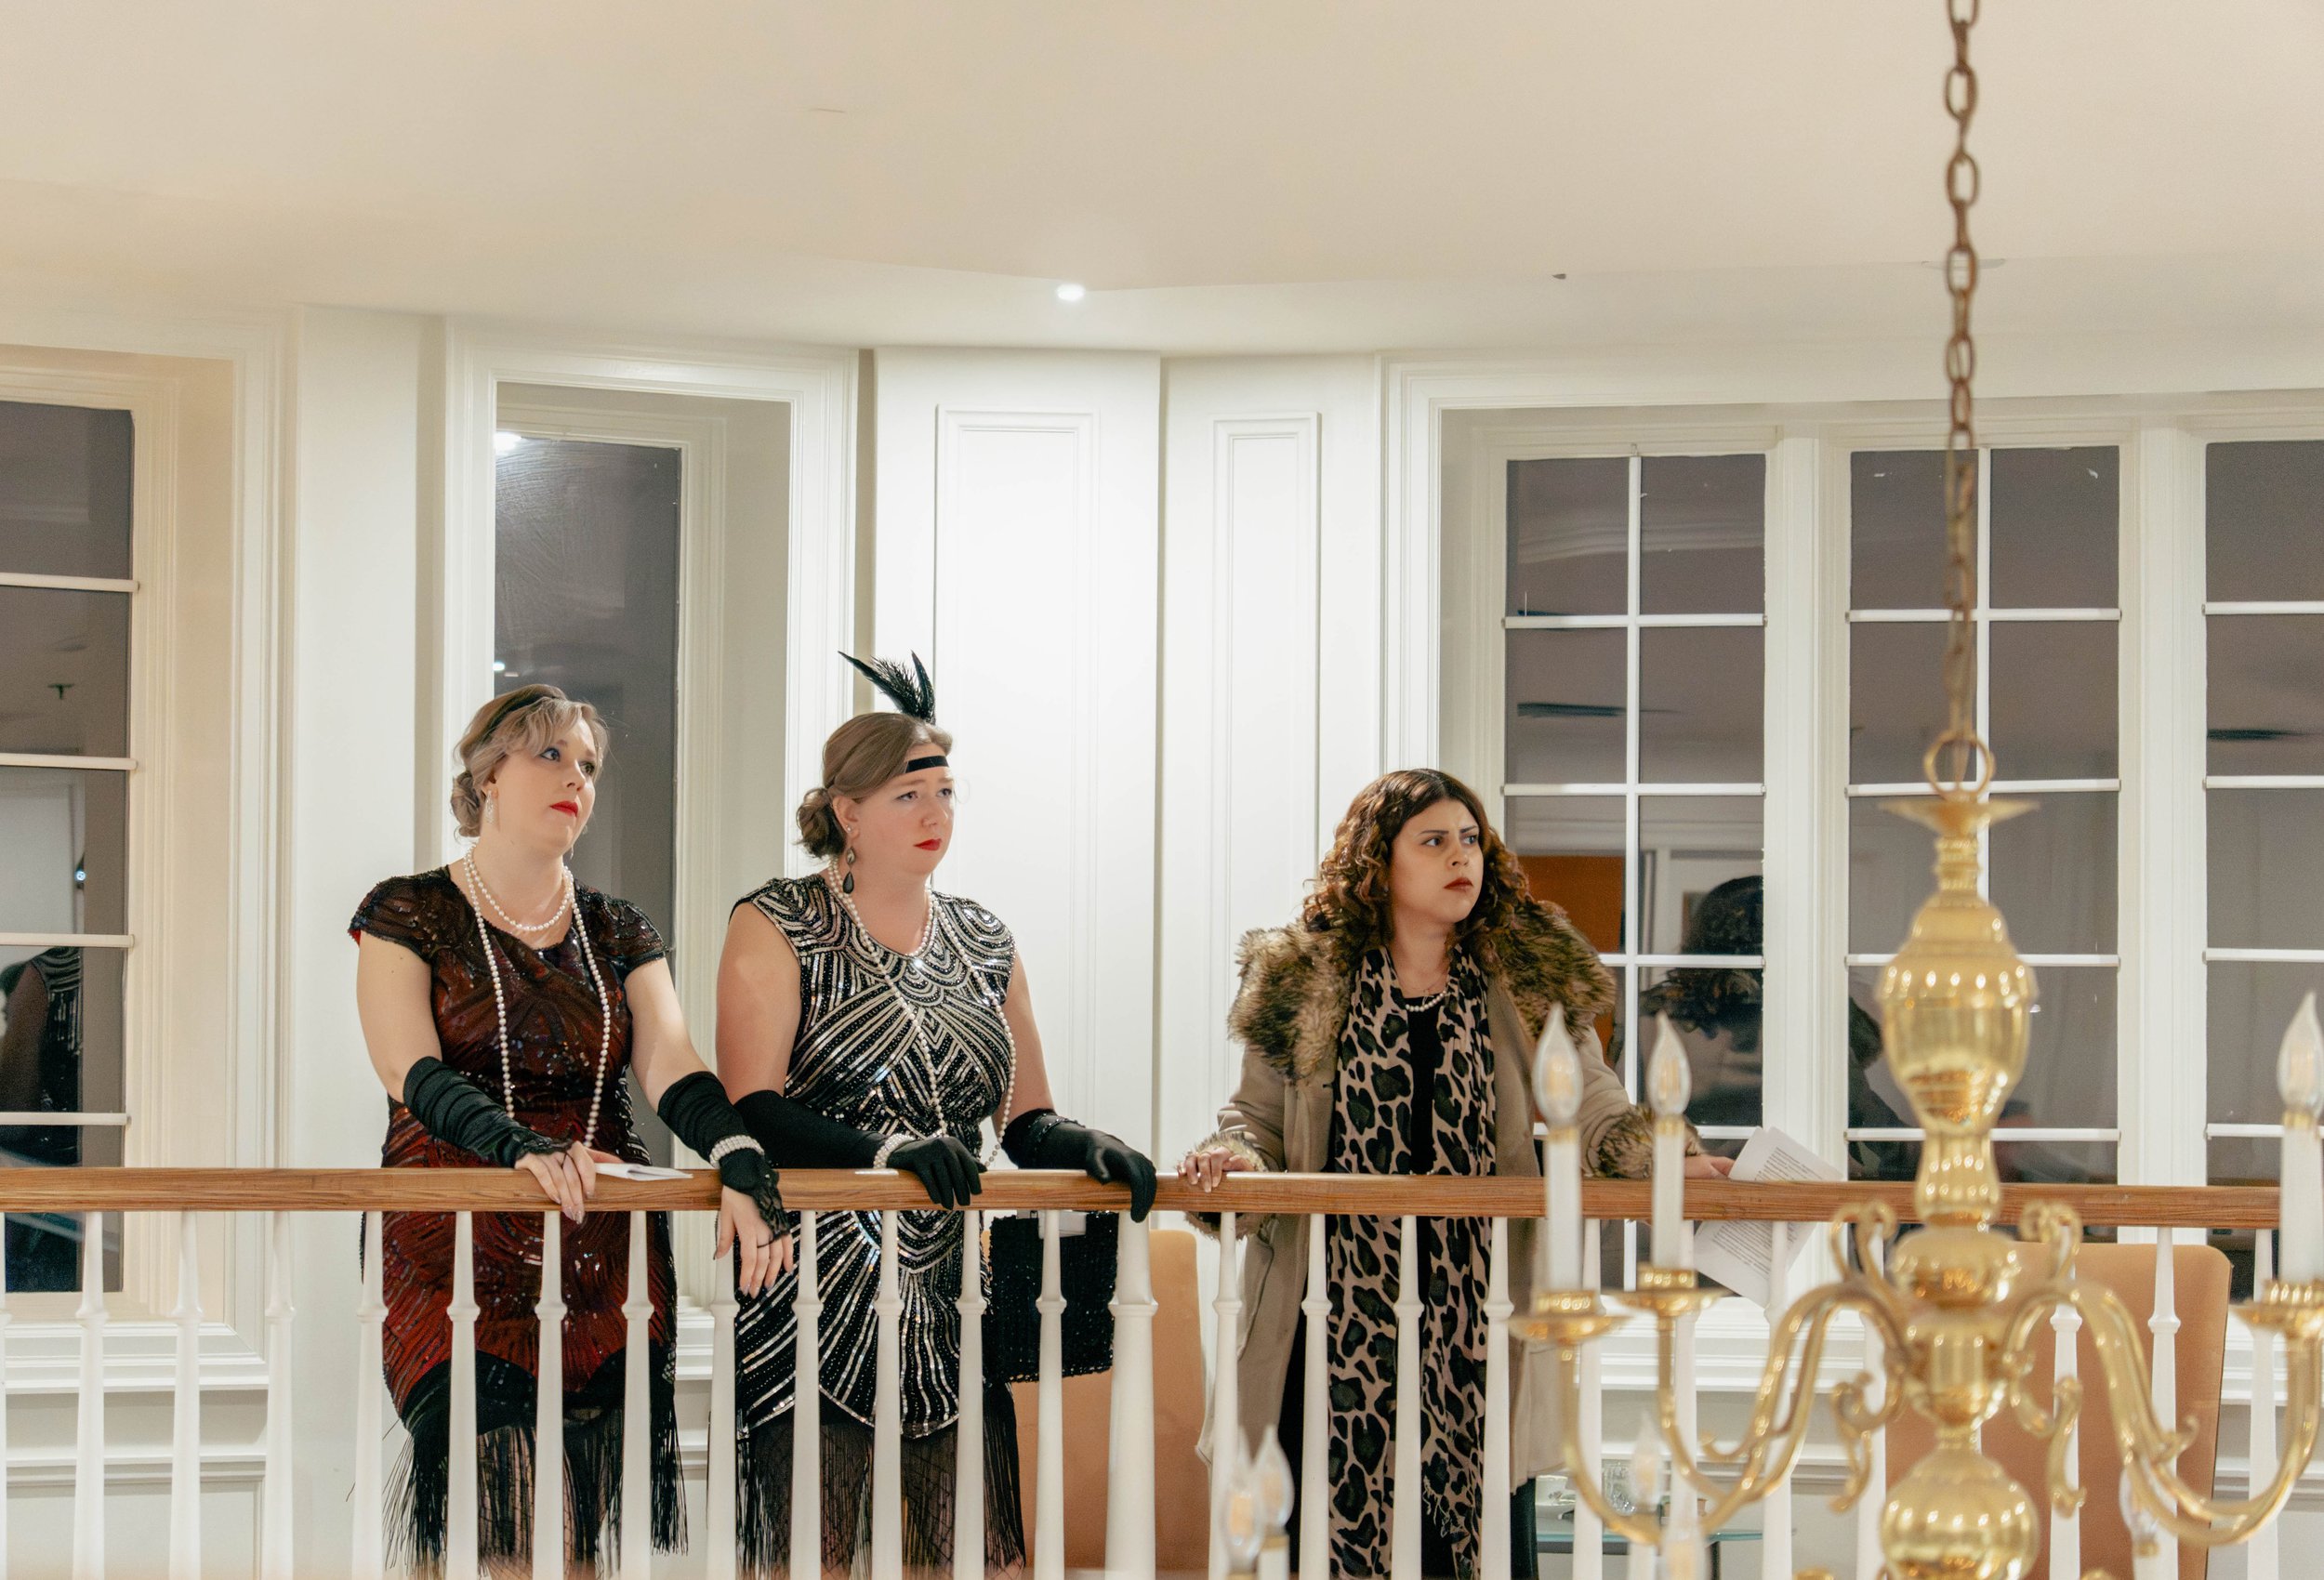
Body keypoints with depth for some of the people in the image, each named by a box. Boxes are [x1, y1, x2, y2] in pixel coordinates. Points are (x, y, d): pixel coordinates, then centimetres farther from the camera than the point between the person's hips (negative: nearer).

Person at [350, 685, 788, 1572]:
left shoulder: (618, 934, 16)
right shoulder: (409, 916, 5)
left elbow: (671, 1068, 1)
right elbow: (410, 1072, -10)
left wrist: (742, 1164, -20)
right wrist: (522, 1145, -28)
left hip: (606, 1262, 4)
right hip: (456, 1256, -4)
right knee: (483, 1507, -17)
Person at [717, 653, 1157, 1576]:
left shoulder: (982, 942, 16)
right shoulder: (777, 928, 0)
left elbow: (1025, 1119, 16)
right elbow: (751, 1111, -11)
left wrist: (1086, 1146, -7)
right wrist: (888, 1148, -25)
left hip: (951, 1303, 5)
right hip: (815, 1301, -5)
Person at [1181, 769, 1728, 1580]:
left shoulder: (1529, 982, 7)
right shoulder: (1303, 981, 6)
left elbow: (1590, 1105, 2)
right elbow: (1259, 1115, 11)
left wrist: (1665, 1153, -17)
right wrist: (1233, 1153, -11)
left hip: (1475, 1315, 0)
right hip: (1339, 1315, 0)